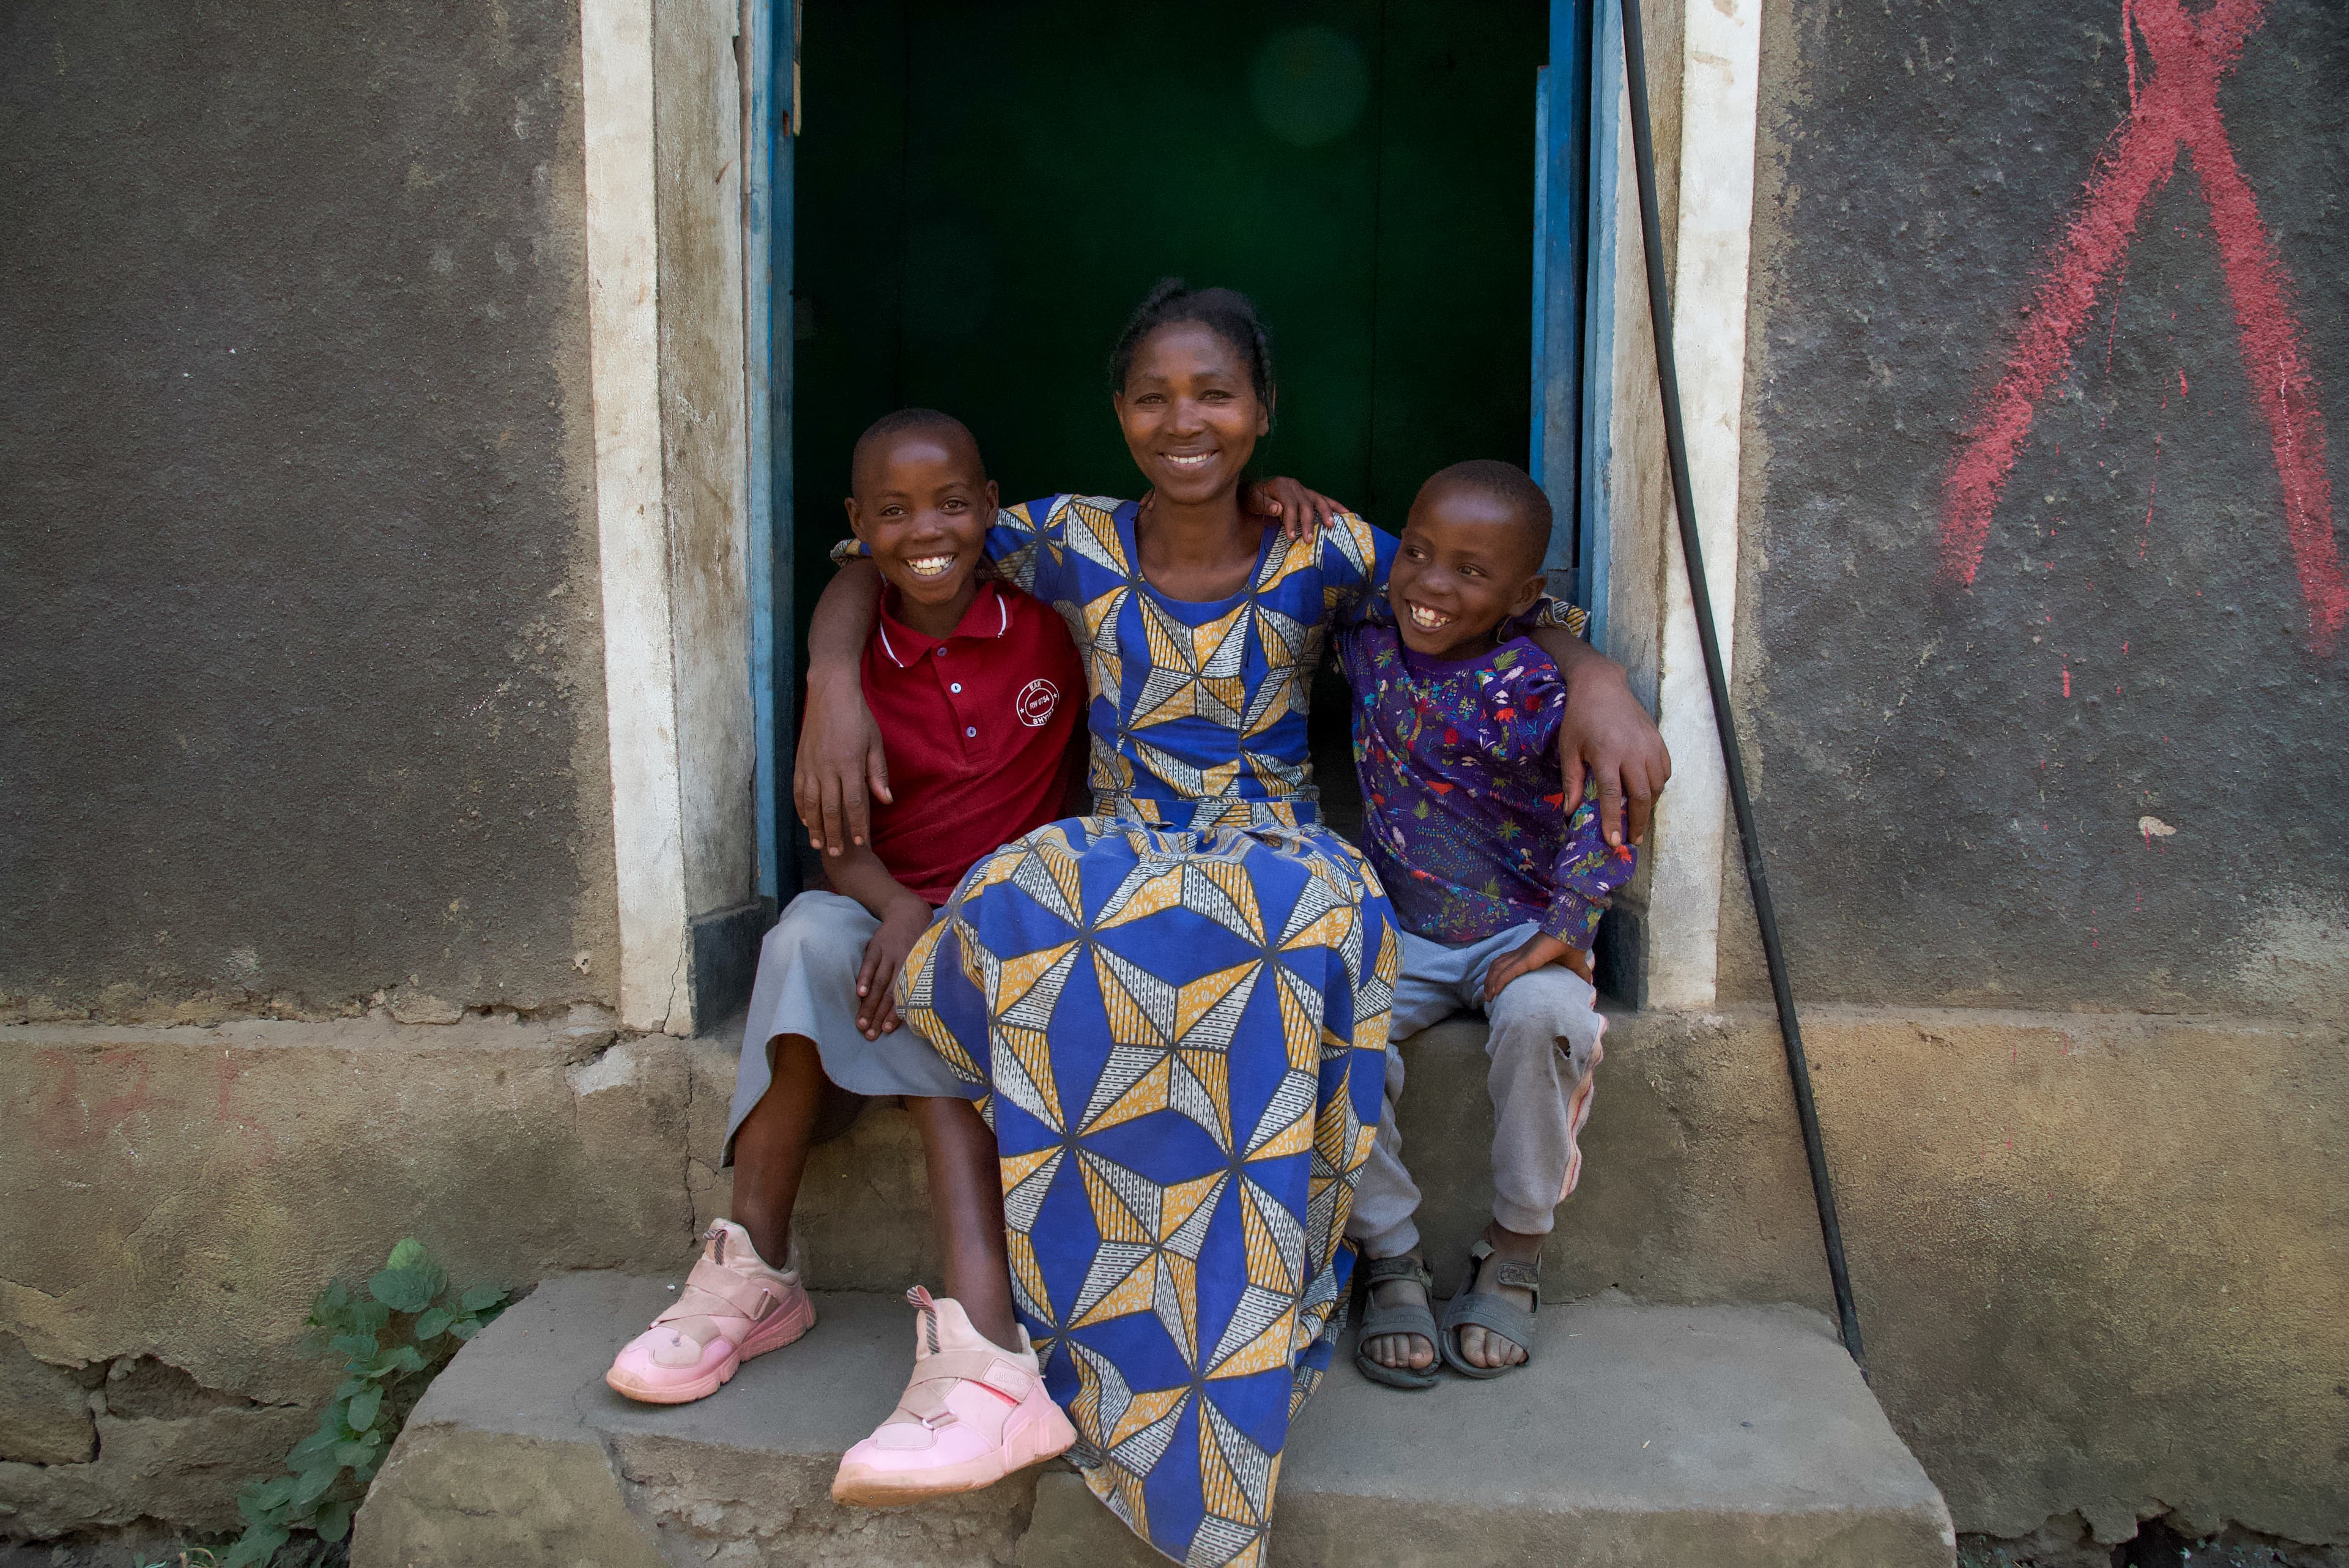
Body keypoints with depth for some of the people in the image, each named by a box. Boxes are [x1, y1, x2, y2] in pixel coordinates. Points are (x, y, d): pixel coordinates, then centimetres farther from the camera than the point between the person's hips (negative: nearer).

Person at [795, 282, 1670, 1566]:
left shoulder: (1326, 556, 1)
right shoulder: (1076, 544, 4)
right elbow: (871, 567, 11)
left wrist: (1593, 681, -15)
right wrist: (832, 682, -10)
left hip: (1277, 862, -1)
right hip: (1113, 863, 1)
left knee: (1314, 915, -37)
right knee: (1021, 914, -34)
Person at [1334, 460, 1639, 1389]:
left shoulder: (1533, 690, -15)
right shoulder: (1369, 649, 0)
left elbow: (1606, 811, -19)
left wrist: (1562, 934, -25)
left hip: (1518, 931, -3)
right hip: (1399, 935, 4)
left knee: (1543, 1016, -35)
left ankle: (1515, 1252, -9)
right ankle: (1389, 1258, -6)